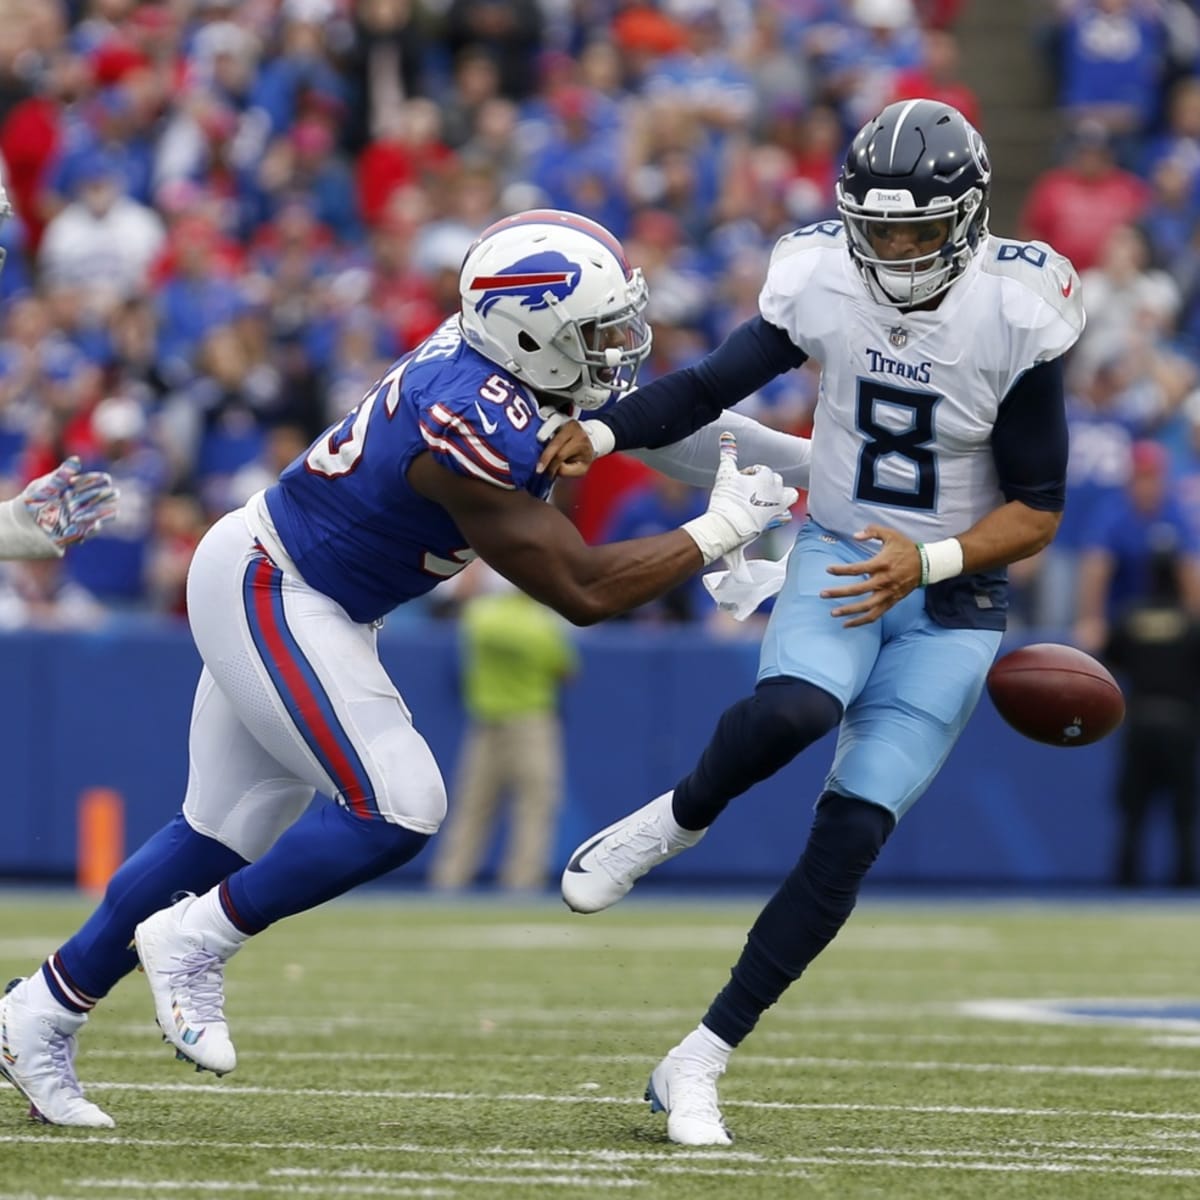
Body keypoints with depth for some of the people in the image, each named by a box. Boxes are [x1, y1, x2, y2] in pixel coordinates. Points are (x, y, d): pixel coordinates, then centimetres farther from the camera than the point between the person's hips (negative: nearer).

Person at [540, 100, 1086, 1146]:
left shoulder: (1013, 318, -17)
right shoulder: (823, 284, -11)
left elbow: (1039, 510, -11)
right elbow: (714, 386, -1)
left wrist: (928, 562, -26)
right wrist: (600, 431, -18)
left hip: (949, 599, -1)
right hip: (838, 557, 1)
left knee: (848, 841, -9)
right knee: (791, 711, -35)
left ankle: (697, 1067, 1)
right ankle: (674, 822, -1)